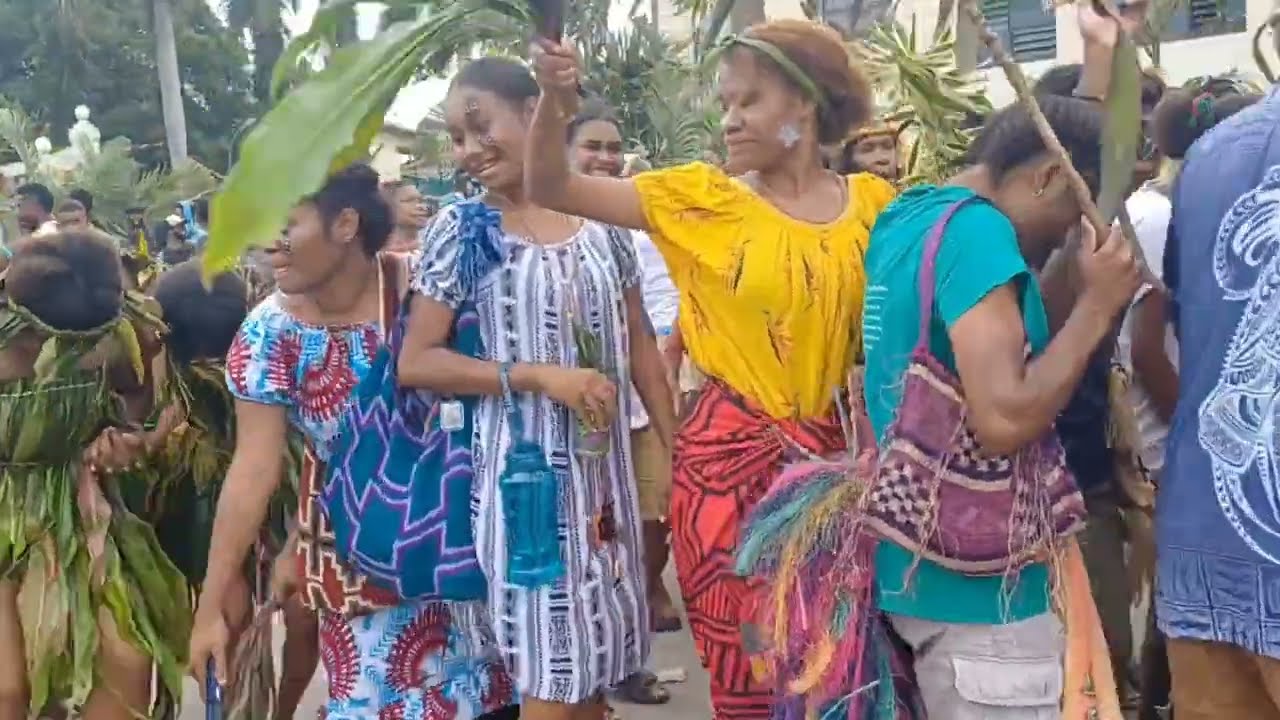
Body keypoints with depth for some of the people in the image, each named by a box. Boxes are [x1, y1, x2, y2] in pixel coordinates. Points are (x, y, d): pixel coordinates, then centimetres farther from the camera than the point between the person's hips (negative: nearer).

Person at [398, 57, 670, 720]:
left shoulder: (600, 221, 5)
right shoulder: (462, 228, -5)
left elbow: (639, 345, 11)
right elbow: (415, 363, -8)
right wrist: (539, 376, -16)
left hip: (605, 465, 4)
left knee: (597, 661, 14)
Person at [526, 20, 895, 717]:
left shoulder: (873, 203, 2)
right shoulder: (705, 199, -2)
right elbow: (550, 187, -6)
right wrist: (554, 99, -21)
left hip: (825, 451, 2)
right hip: (727, 454, -2)